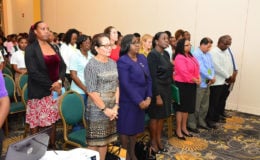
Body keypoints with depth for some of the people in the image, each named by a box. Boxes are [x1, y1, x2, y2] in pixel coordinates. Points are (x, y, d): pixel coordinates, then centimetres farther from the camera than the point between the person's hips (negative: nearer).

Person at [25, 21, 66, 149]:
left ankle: (52, 146, 25)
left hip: (55, 90, 5)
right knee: (36, 123, 3)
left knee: (53, 121, 11)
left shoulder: (53, 47, 12)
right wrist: (51, 85, -15)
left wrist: (59, 81, -12)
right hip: (39, 92, -5)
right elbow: (33, 72, -15)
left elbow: (62, 65, 6)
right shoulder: (31, 49, -6)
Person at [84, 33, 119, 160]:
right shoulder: (91, 65, -11)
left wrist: (116, 106, -3)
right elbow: (91, 92, -15)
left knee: (105, 139, 16)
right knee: (94, 141, 5)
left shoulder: (113, 63, 7)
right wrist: (104, 109, -13)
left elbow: (116, 86, 7)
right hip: (97, 110, -6)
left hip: (111, 109, 6)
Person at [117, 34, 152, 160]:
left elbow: (148, 79, 8)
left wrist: (148, 97, -3)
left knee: (135, 128, 16)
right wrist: (139, 101, -18)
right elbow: (126, 84, -18)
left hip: (142, 100, 7)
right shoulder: (122, 61, -11)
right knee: (125, 129, 5)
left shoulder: (142, 58, 9)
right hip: (128, 101, -7)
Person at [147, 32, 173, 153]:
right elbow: (153, 77, -18)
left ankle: (159, 141, 29)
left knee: (162, 117, 15)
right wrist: (157, 96, -20)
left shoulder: (166, 54, 10)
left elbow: (168, 73, 13)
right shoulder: (153, 55, -15)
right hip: (157, 89, -8)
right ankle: (153, 143, 22)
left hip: (166, 88, 8)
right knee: (155, 117, 6)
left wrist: (169, 90, 11)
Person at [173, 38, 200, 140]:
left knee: (187, 107, 15)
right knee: (181, 107, -1)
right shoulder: (179, 58, -15)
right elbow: (184, 73, -22)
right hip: (182, 85, -9)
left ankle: (184, 128, 27)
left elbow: (196, 69, 15)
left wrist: (198, 78, -3)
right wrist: (195, 80, -13)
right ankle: (178, 130, 10)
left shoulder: (190, 56, 14)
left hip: (191, 85, 9)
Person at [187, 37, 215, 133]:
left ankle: (201, 122, 31)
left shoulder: (208, 54, 12)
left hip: (207, 84, 9)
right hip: (199, 84, -9)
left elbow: (212, 67, 12)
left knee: (205, 105, 17)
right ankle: (191, 124, 10)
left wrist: (213, 77, -7)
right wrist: (211, 78, -11)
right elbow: (201, 69, -20)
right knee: (195, 106, -1)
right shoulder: (196, 54, -14)